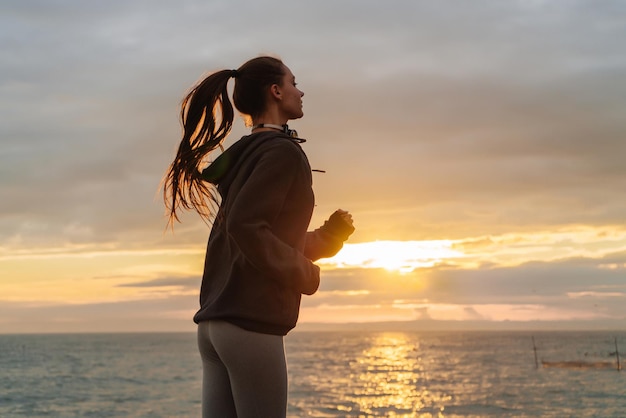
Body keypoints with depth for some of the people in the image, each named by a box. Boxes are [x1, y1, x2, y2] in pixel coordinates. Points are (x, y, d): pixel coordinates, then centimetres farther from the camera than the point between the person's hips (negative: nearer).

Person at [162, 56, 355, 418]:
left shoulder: (245, 156, 20)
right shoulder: (282, 151, -8)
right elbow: (245, 227, -21)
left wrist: (330, 235, 17)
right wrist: (305, 274, -10)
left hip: (215, 322, 9)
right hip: (251, 323, -9)